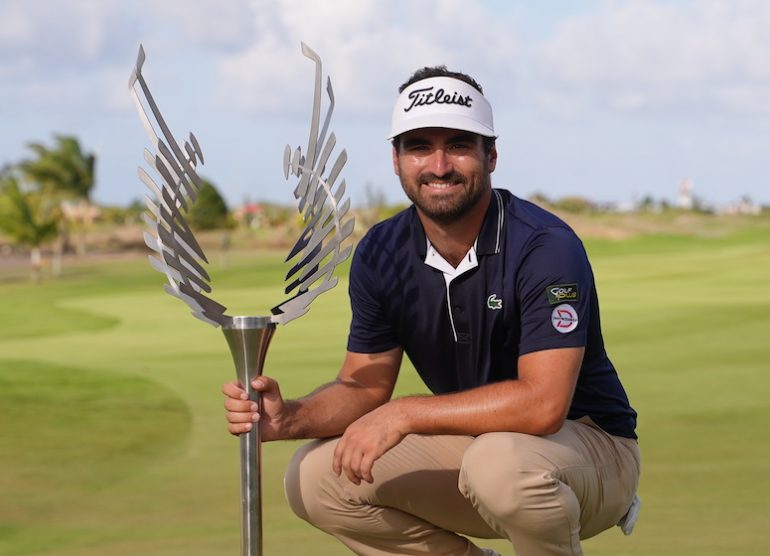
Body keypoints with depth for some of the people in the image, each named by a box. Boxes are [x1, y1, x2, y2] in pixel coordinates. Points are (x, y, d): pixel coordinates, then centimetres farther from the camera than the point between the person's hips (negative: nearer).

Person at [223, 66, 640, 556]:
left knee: (501, 462, -39)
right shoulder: (380, 254, -4)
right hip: (472, 441, 6)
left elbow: (543, 403, -32)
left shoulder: (547, 246, -24)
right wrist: (290, 418, -18)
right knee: (315, 477, -9)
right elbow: (365, 384, 3)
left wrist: (404, 414, -30)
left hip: (590, 444, -6)